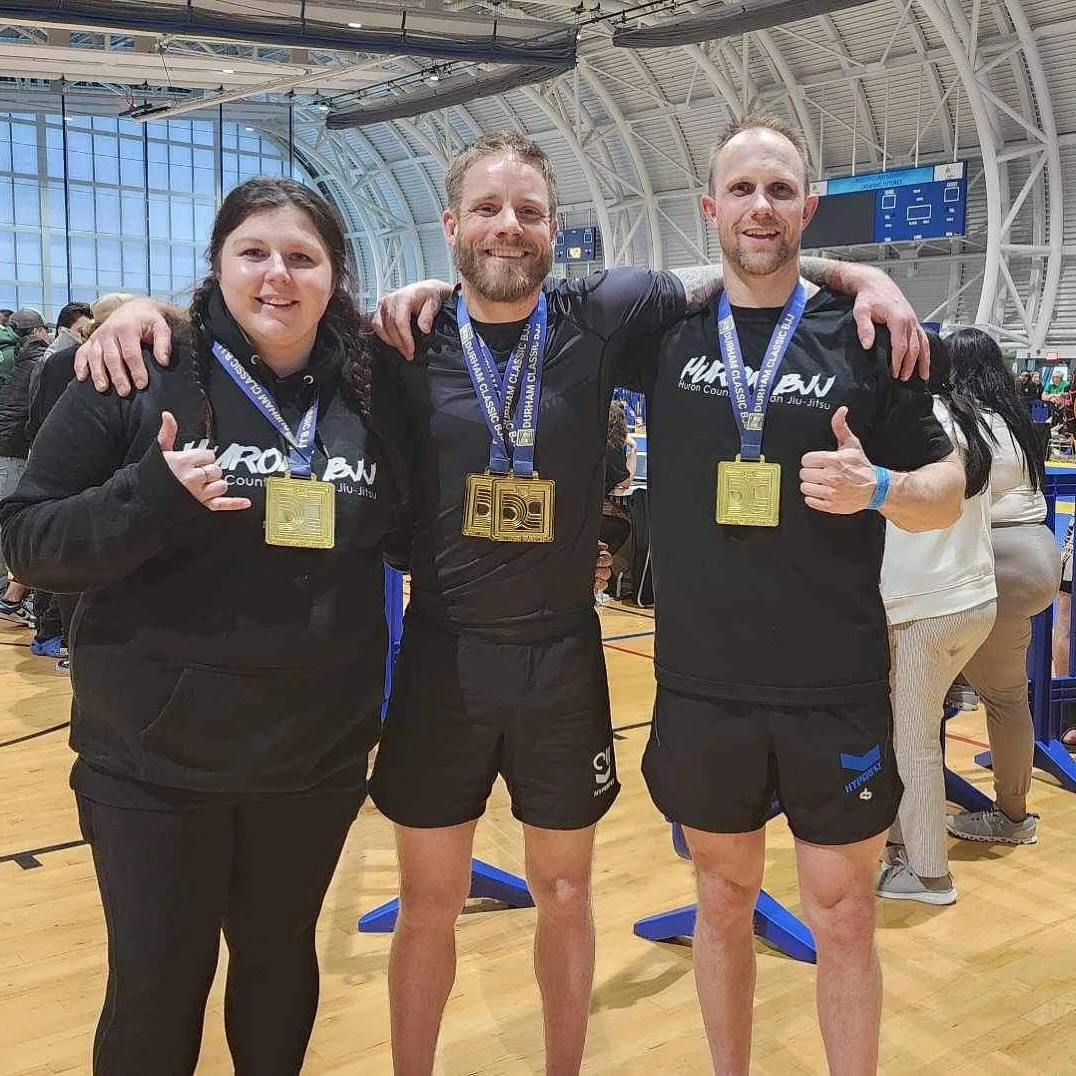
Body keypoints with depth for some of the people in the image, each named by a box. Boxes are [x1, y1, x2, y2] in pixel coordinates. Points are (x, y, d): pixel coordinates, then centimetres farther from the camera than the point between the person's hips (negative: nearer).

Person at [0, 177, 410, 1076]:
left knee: (280, 958, 20)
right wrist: (150, 499, -24)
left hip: (318, 755, 3)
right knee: (157, 982, 9)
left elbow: (408, 532, 15)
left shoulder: (375, 394, 0)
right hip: (157, 759, -2)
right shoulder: (141, 378, -8)